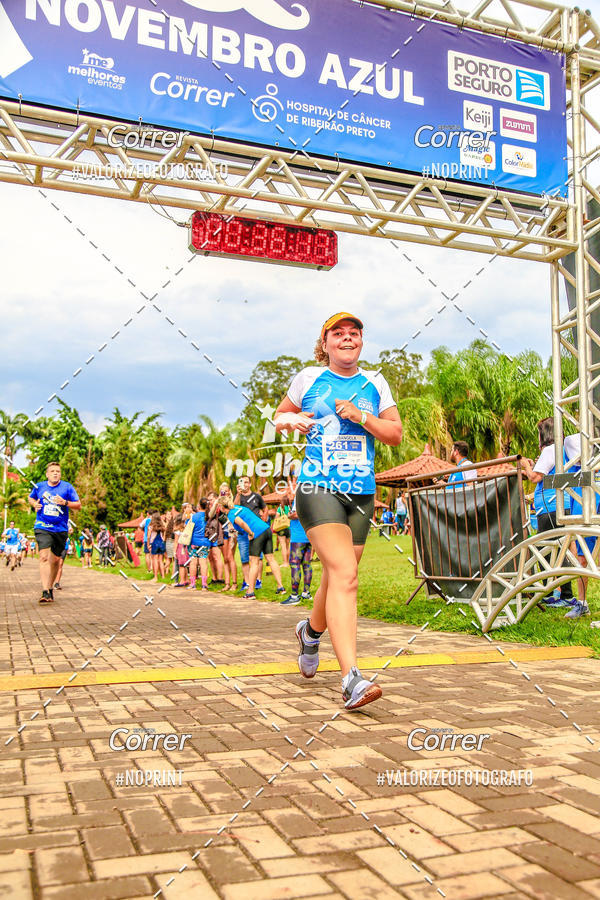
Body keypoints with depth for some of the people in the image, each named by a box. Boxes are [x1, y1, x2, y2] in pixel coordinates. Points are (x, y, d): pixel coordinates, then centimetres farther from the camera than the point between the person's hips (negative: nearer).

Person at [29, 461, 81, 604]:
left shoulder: (67, 487, 2)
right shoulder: (39, 486, 6)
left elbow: (78, 505, 2)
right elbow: (31, 498, 25)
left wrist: (65, 502, -16)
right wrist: (35, 504, 2)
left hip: (61, 529, 1)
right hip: (42, 527, -1)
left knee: (55, 560, 10)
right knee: (44, 557, -18)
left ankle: (50, 587, 29)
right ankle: (45, 592, -24)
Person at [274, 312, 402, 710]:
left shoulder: (375, 384, 12)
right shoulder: (309, 378, 7)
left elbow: (396, 434, 9)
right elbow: (280, 415, 21)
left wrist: (361, 416, -7)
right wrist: (288, 421, -2)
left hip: (362, 492, 4)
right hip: (318, 488, -4)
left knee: (338, 578, 13)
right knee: (345, 576, -21)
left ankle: (311, 630, 46)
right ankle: (351, 679, -25)